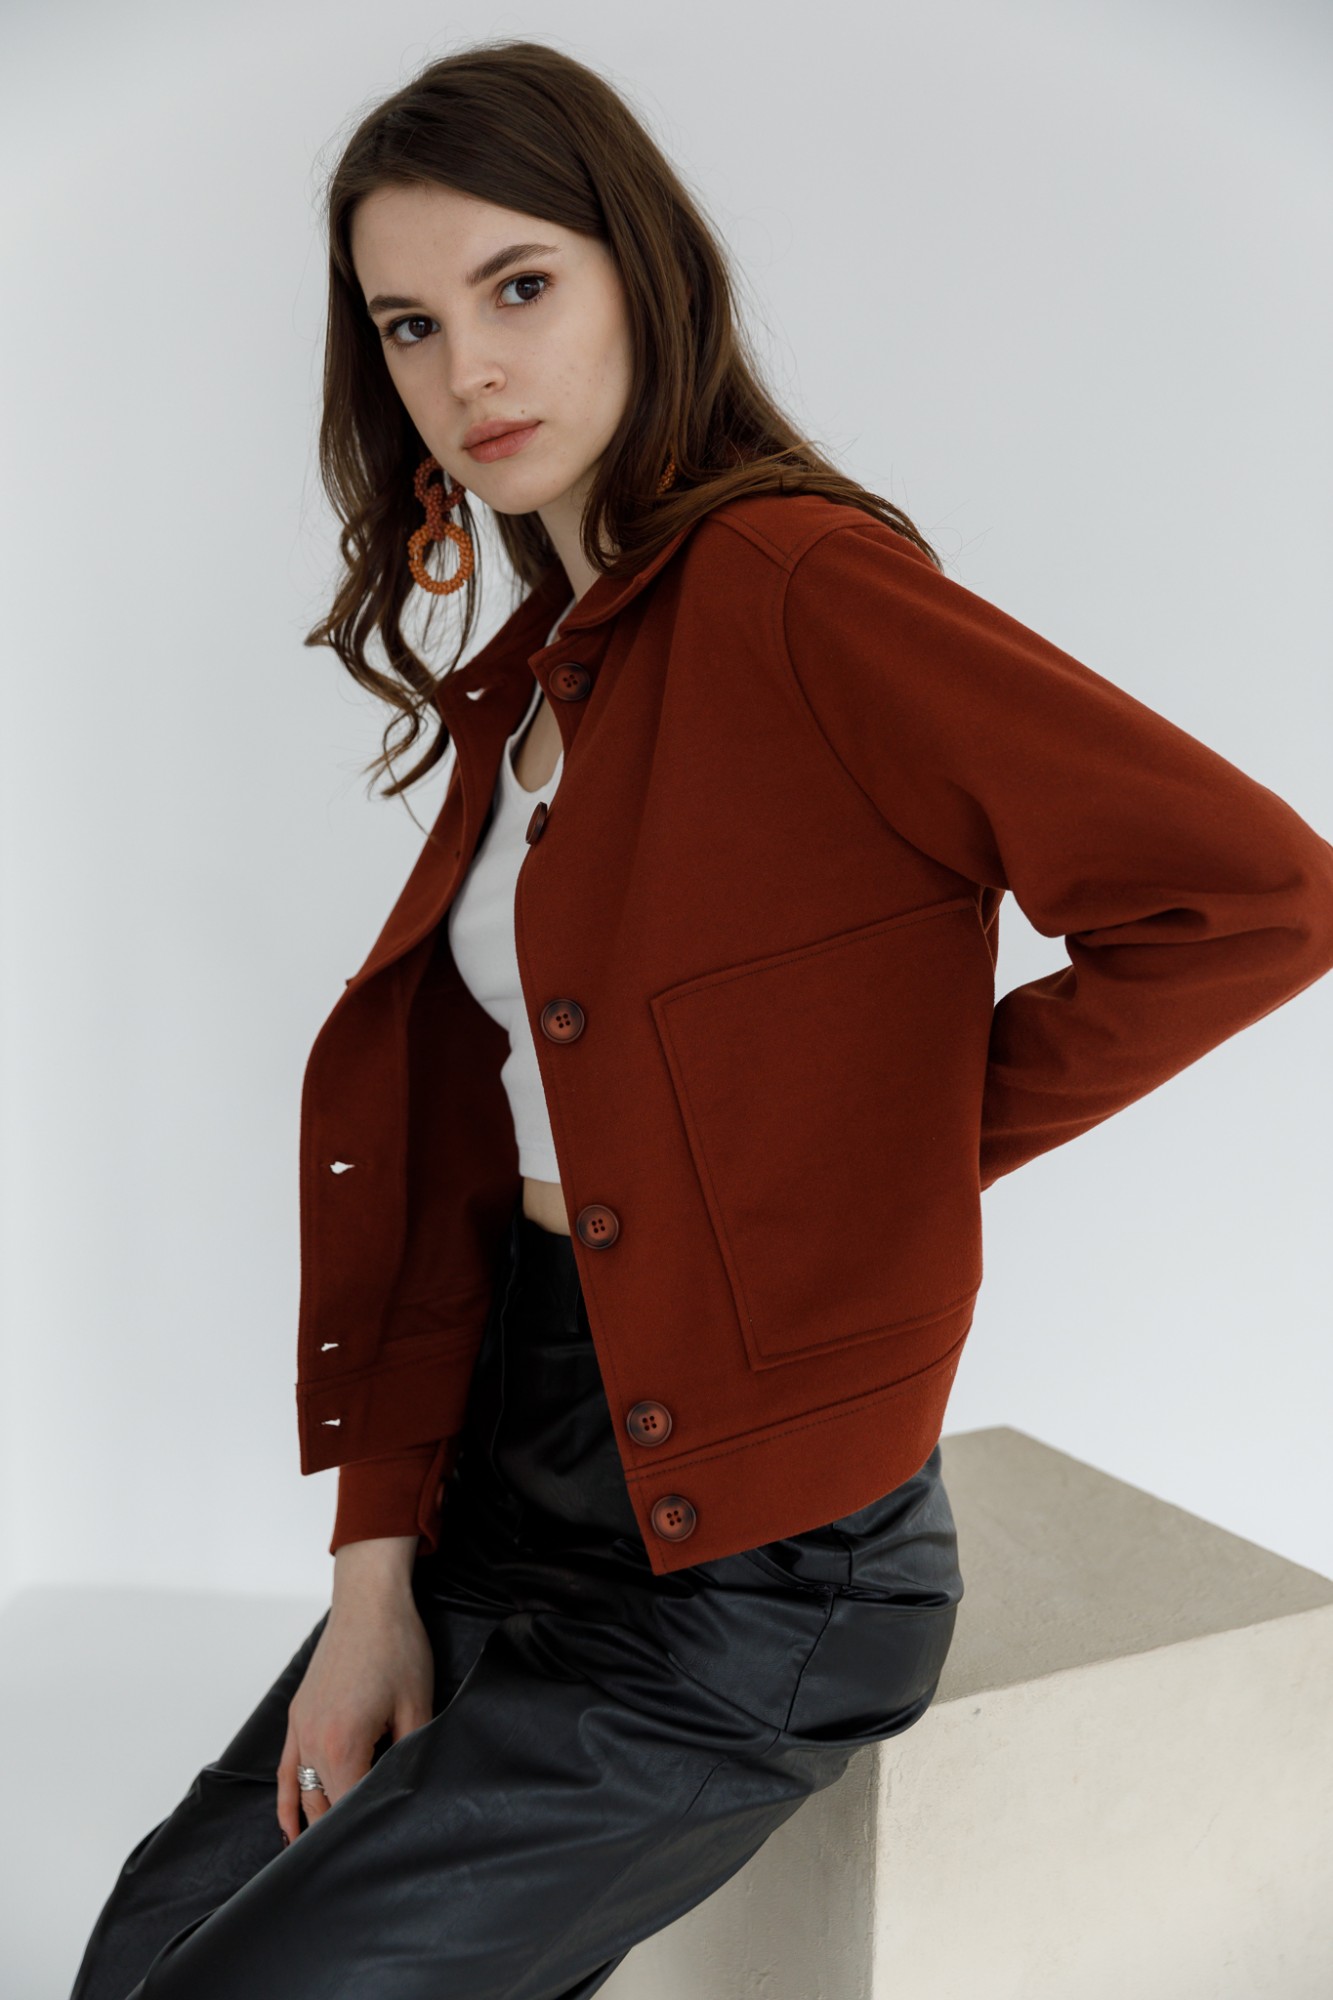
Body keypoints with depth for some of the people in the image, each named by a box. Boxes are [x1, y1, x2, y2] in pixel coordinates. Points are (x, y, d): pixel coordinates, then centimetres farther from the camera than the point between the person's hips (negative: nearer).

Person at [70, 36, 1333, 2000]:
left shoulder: (798, 585, -17)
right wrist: (379, 1559, 0)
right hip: (512, 1457, 8)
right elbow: (443, 1137, 6)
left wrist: (898, 1135, -12)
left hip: (746, 1565, -8)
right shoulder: (526, 678, 9)